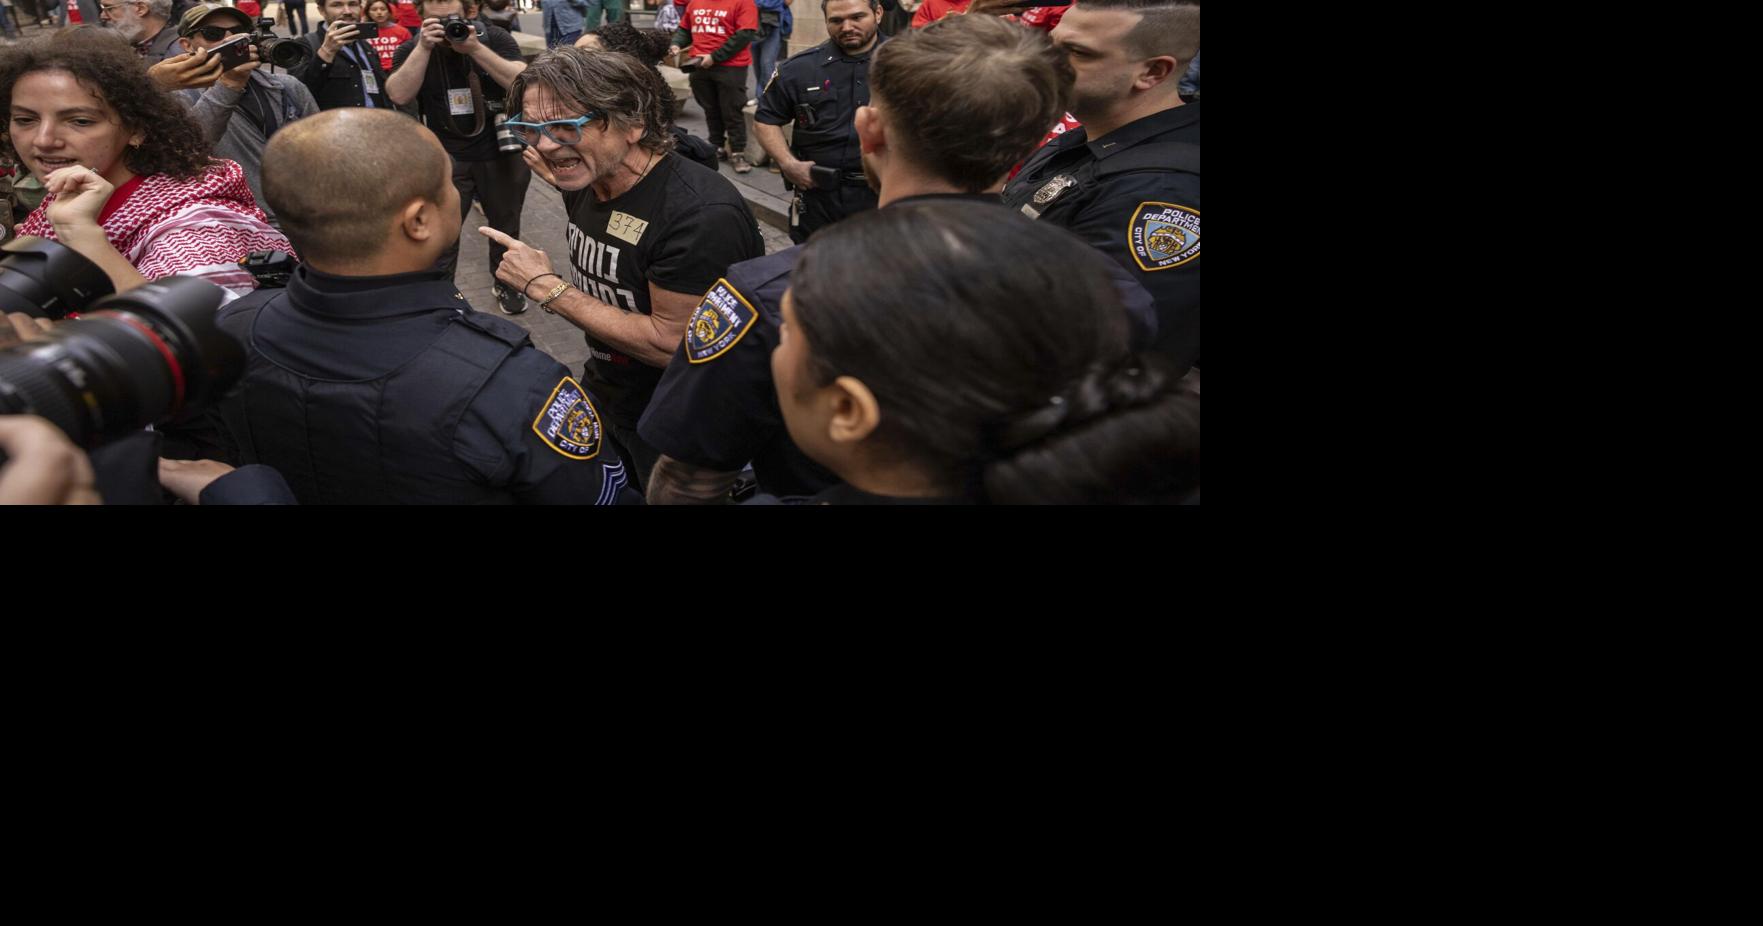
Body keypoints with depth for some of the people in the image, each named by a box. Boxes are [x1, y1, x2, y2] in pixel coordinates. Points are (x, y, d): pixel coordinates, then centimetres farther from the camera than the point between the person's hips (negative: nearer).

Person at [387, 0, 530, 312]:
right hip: (446, 158, -1)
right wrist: (424, 47, -30)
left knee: (505, 225, 17)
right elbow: (399, 95, -23)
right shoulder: (413, 50, -7)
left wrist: (474, 48, -31)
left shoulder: (495, 39, -9)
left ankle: (506, 284, 39)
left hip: (502, 153, 1)